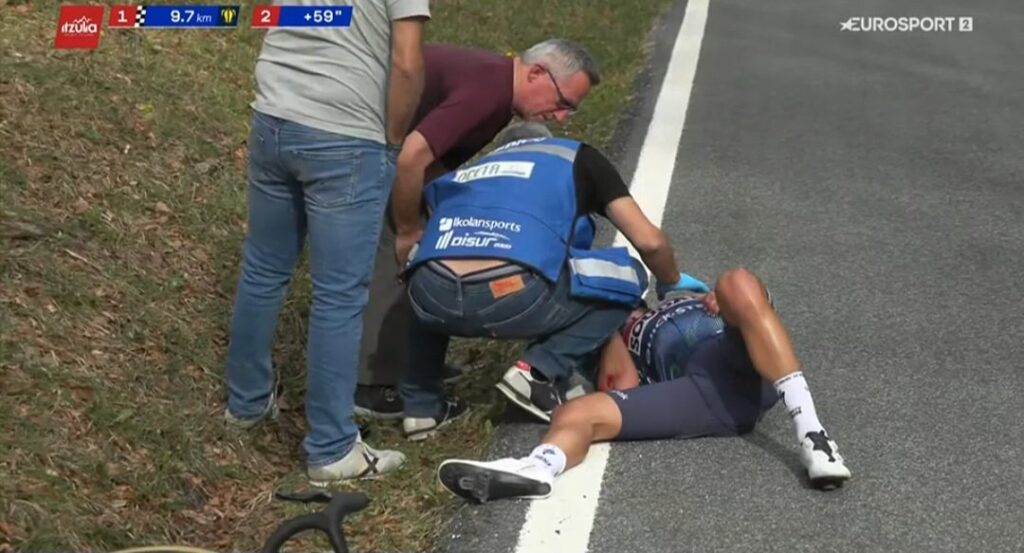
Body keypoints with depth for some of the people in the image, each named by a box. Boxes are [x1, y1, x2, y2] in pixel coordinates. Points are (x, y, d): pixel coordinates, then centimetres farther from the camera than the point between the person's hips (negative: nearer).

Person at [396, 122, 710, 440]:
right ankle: (541, 373, 7)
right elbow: (649, 241, 19)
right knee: (628, 277, 22)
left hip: (434, 300, 4)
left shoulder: (463, 171, 36)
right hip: (513, 296, -4)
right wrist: (672, 282, 40)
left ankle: (422, 406, 27)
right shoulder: (577, 158, 26)